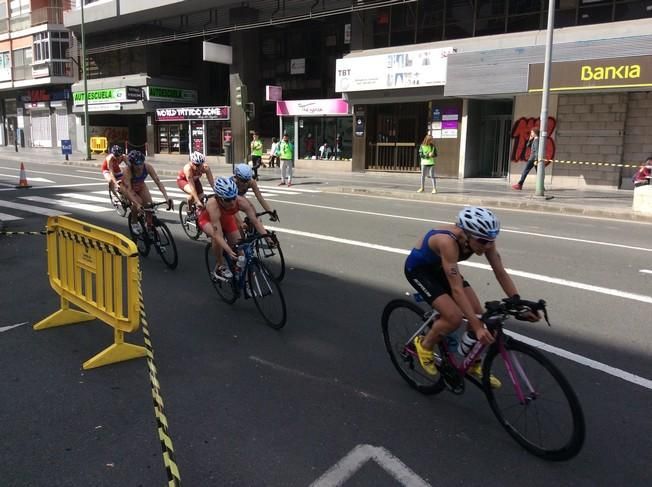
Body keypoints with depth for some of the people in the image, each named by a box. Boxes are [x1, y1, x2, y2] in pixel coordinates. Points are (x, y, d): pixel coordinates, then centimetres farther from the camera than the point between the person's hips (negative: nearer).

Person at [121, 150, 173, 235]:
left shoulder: (147, 167, -31)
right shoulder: (128, 170, -38)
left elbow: (158, 182, -33)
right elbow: (128, 190, -42)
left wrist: (166, 197, -46)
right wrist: (137, 204, -56)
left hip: (141, 186, 3)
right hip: (128, 186, -3)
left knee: (149, 204, -17)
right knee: (138, 202, -29)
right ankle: (134, 222, 0)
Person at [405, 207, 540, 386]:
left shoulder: (483, 239, -23)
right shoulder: (448, 242, -41)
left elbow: (501, 273, -15)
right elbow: (457, 290, -41)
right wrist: (477, 327, -43)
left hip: (439, 268, 7)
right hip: (418, 269, -6)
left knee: (477, 313, -4)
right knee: (454, 318, -22)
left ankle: (474, 365, 17)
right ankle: (424, 345, 6)